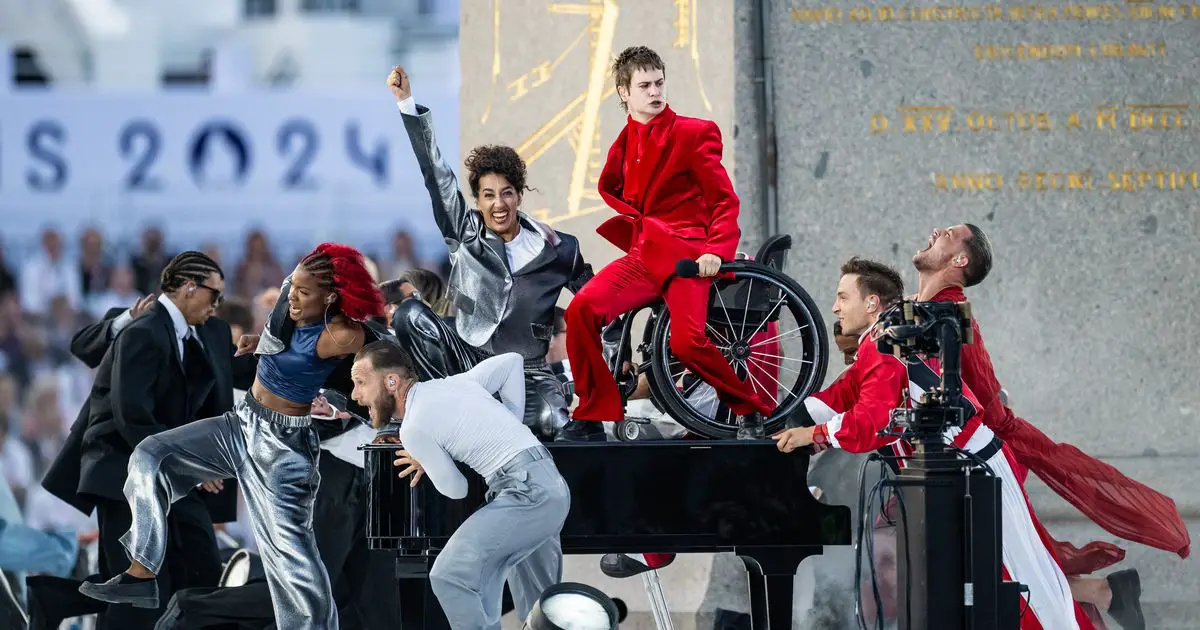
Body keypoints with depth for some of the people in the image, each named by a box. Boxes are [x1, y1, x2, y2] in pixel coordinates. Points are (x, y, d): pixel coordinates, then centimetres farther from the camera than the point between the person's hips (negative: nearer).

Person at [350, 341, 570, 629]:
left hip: (526, 493, -10)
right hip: (553, 488, 10)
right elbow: (512, 361, 24)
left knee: (449, 577, -14)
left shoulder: (414, 429, -8)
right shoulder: (453, 383, 16)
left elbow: (455, 489, 0)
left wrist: (426, 465, 20)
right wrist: (511, 424, 22)